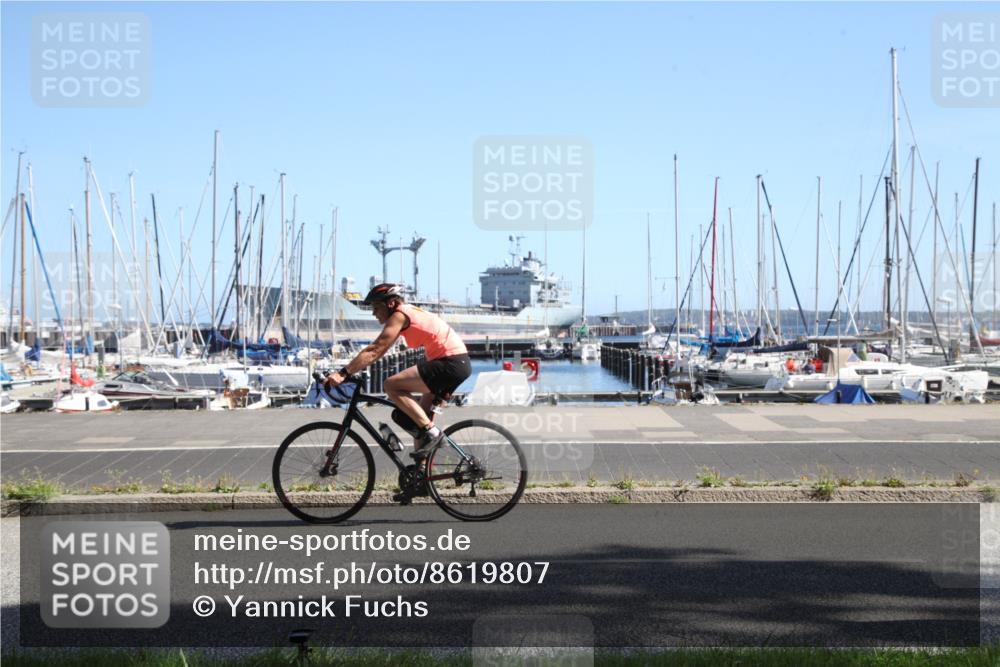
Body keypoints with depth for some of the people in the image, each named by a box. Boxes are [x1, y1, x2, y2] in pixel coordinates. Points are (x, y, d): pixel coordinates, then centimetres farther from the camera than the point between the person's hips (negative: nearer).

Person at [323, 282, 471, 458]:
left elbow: (375, 350, -16)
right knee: (420, 414, 17)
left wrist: (343, 373, -18)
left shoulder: (400, 315, -9)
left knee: (391, 385, -14)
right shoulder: (409, 312, 20)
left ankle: (430, 431, -13)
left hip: (450, 363, -10)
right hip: (460, 363, 10)